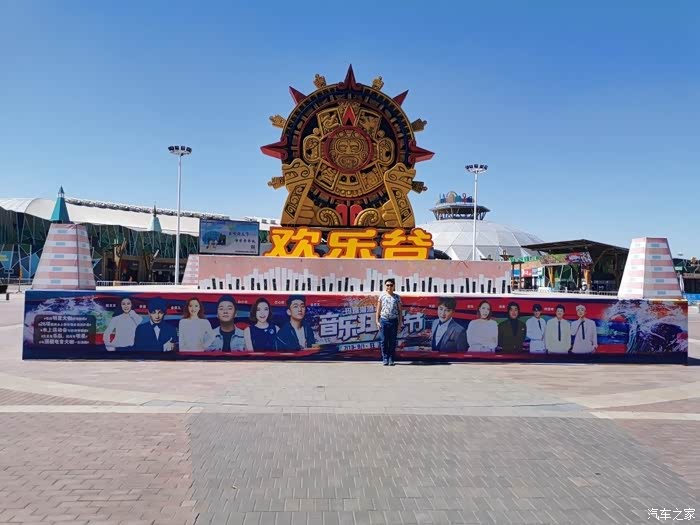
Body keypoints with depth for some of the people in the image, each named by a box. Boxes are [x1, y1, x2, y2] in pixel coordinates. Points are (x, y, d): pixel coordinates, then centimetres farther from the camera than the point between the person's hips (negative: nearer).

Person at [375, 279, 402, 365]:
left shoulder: (397, 297, 6)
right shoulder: (382, 296, 5)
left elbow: (399, 310, 8)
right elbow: (378, 309, 7)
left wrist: (400, 322, 3)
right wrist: (377, 321, 1)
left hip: (394, 320, 0)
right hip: (384, 320, 0)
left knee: (393, 341, 3)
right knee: (384, 341, 1)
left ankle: (391, 359, 10)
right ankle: (385, 359, 8)